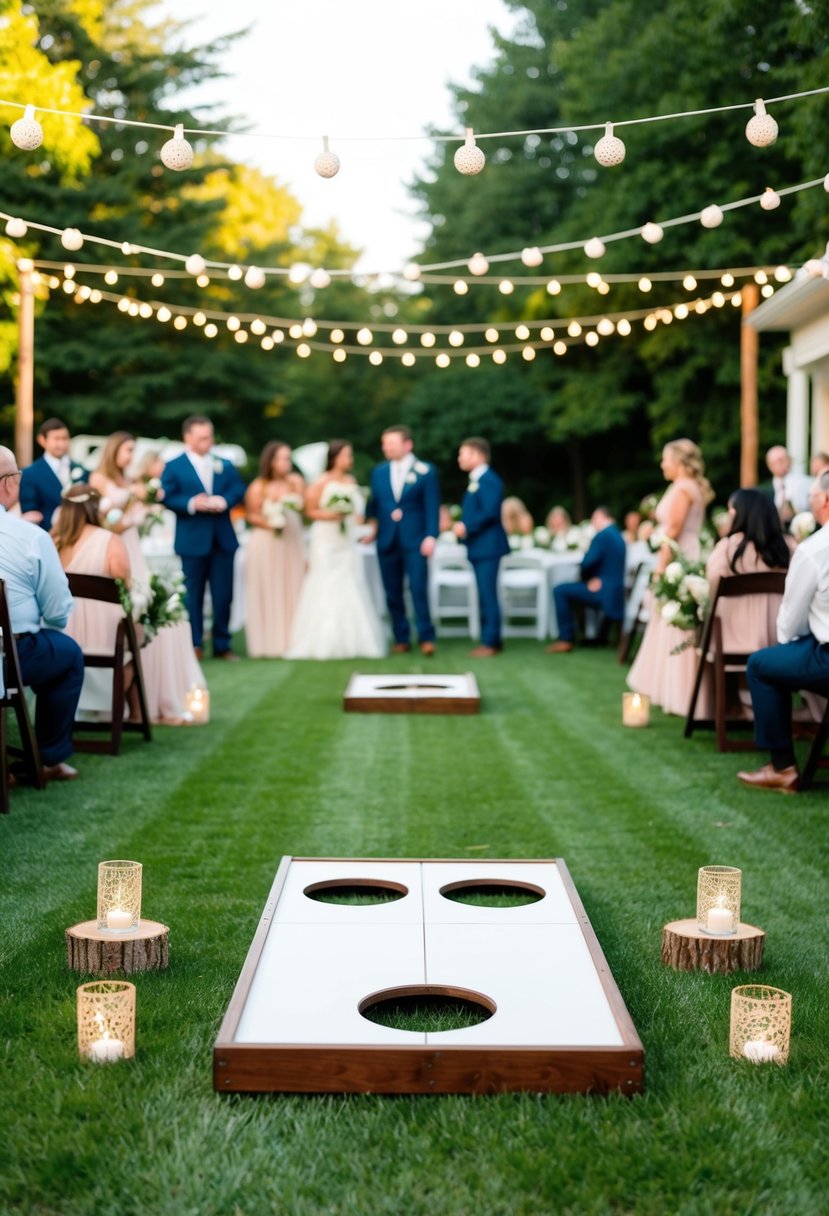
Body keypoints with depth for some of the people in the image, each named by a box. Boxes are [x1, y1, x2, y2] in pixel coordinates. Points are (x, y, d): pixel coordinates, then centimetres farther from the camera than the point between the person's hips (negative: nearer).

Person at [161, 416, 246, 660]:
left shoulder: (224, 465, 12)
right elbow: (167, 498, -8)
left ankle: (222, 645, 13)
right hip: (192, 539, -3)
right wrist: (191, 504, -22)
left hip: (223, 538, 3)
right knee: (193, 595, 3)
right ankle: (194, 645, 11)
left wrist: (224, 500, -16)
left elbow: (238, 489, 4)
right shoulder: (174, 467, 1)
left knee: (223, 594, 5)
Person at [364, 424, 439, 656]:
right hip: (387, 541, 4)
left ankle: (426, 637, 0)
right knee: (392, 593, 5)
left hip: (414, 541, -4)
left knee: (419, 589, -9)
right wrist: (371, 528, 0)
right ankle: (401, 638, 14)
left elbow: (432, 506, -3)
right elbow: (374, 504, 12)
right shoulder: (379, 472, 12)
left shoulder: (425, 471, 0)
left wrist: (431, 536, -12)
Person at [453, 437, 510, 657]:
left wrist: (467, 527, -18)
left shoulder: (488, 480, -14)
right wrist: (462, 526, 5)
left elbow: (490, 512, -23)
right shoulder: (476, 481, 18)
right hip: (479, 547, 10)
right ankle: (490, 639, 19)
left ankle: (490, 643, -5)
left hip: (487, 546, -10)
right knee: (485, 595, 13)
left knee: (488, 595, -8)